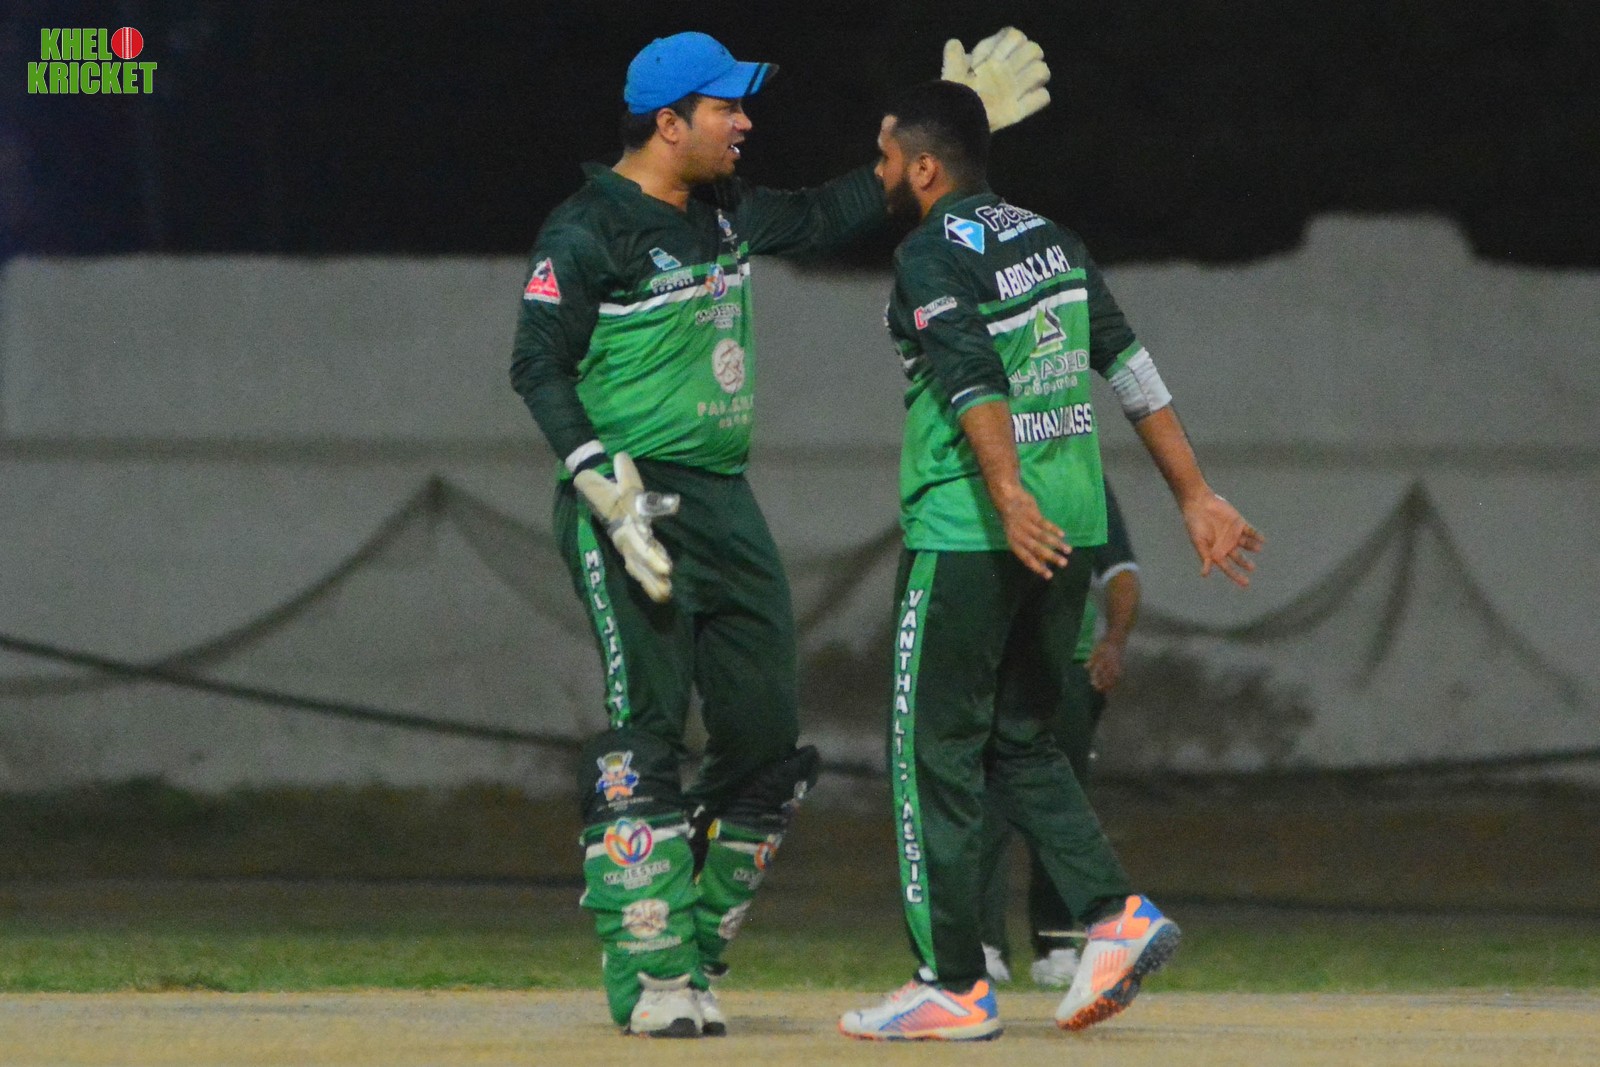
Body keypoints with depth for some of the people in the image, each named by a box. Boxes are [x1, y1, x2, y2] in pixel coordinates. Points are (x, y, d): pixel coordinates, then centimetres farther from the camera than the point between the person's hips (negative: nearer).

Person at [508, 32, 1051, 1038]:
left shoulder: (726, 213, 13)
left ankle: (692, 953, 13)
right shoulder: (587, 234, -10)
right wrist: (609, 491, -21)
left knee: (767, 745, 4)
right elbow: (539, 367, -12)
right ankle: (651, 977, -9)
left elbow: (824, 216, 28)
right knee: (645, 738, -11)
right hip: (632, 502, -8)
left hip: (725, 503, 8)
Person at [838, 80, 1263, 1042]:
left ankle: (955, 985, 1)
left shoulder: (932, 258, -8)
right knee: (1021, 739, 17)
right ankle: (1117, 915, -1)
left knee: (934, 747, 1)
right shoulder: (1050, 241, 14)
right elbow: (1131, 366, 11)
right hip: (1073, 523, 8)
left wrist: (1007, 494, -35)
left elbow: (973, 375, -23)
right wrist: (1195, 495, 10)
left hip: (971, 530, -8)